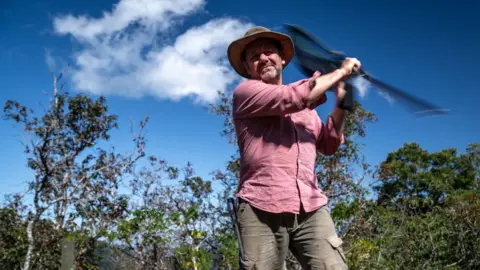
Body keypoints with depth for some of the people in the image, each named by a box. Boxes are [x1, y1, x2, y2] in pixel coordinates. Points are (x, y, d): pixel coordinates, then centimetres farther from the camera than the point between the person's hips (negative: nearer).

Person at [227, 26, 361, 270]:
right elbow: (296, 97, -8)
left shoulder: (306, 105, 26)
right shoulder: (245, 92, 6)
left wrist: (341, 103, 14)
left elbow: (328, 146, 28)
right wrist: (342, 71, 6)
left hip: (311, 209, 5)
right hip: (261, 210, -4)